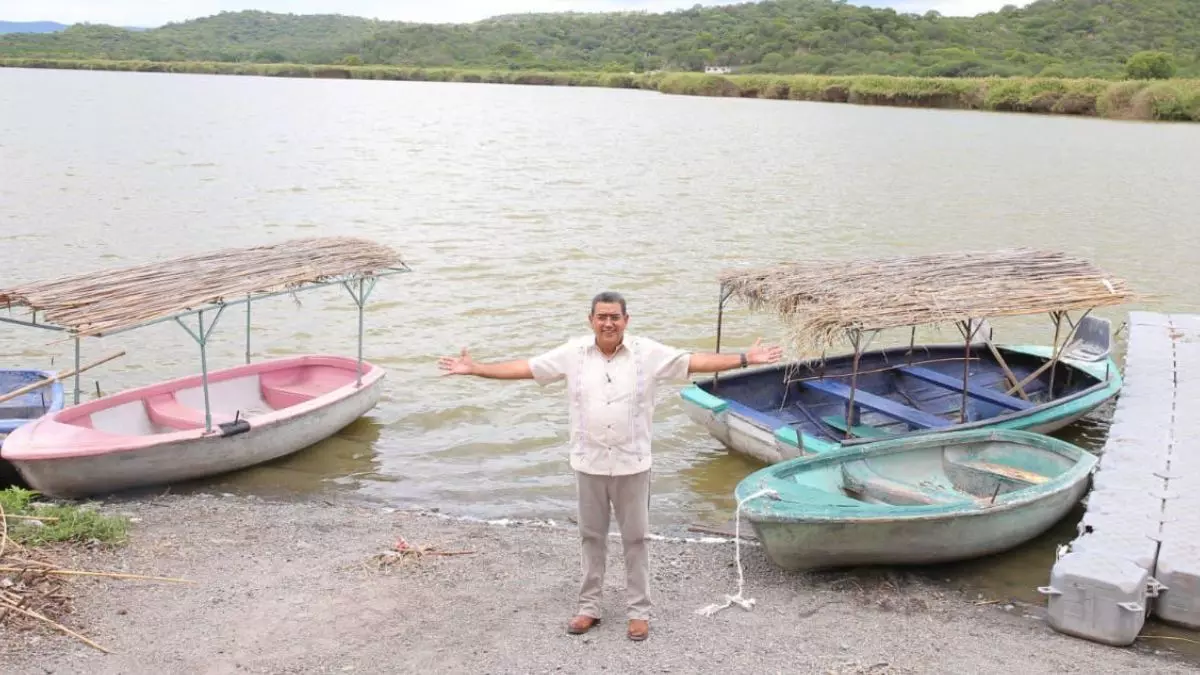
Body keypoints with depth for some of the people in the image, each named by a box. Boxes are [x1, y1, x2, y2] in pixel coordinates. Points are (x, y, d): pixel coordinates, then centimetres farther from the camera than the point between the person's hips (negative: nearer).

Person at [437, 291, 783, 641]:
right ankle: (589, 607, 27)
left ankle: (639, 611, 21)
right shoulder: (573, 353, -3)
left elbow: (695, 362, -7)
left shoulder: (648, 352, -7)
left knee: (635, 538, 8)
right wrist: (474, 369, -5)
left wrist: (745, 359, -14)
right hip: (589, 464, 2)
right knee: (591, 536, 13)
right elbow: (524, 368, -1)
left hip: (632, 464, -1)